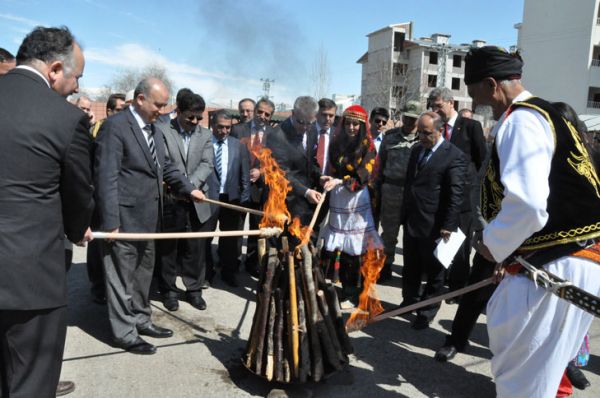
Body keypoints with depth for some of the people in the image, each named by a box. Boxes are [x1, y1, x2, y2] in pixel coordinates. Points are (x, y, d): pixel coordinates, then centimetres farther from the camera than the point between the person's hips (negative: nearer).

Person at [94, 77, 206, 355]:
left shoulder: (153, 128, 12)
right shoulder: (115, 126, -14)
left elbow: (165, 166, 18)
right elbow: (106, 177, -19)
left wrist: (188, 188, 4)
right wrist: (110, 222, -22)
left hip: (148, 217, 9)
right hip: (125, 217, -8)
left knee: (144, 271, 19)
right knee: (122, 275, 5)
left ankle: (140, 319, 35)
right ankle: (125, 333, 18)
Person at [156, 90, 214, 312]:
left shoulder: (205, 134, 10)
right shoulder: (162, 130, -1)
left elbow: (206, 165, -1)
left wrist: (190, 185, -17)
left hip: (197, 202, 3)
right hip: (169, 200, -3)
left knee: (196, 248, 9)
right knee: (167, 248, 8)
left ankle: (194, 289, 24)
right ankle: (169, 291, 23)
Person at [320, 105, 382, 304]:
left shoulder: (367, 146, -2)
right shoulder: (337, 143, 10)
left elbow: (363, 177, -11)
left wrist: (339, 182, -21)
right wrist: (329, 180, -3)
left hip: (357, 199, -3)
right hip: (337, 198, 4)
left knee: (356, 247, -5)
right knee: (339, 246, 1)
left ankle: (355, 290, 5)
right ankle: (346, 288, 14)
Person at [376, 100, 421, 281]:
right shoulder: (390, 136, 5)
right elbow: (381, 163, 9)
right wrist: (378, 188, 7)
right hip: (391, 190, 2)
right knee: (389, 232, 13)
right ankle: (386, 266, 29)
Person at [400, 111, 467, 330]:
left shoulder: (454, 155, -13)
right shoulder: (416, 149, 11)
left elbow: (456, 194, -16)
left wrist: (448, 226, -18)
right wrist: (404, 213, 15)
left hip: (433, 225, -7)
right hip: (411, 221, 7)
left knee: (433, 271, 10)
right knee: (410, 268, 19)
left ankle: (427, 312, 24)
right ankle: (410, 301, 37)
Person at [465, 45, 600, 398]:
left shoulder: (521, 121, -17)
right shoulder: (540, 113, 16)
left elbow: (527, 205, -29)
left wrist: (493, 245, -11)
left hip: (556, 267, -10)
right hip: (555, 260, 10)